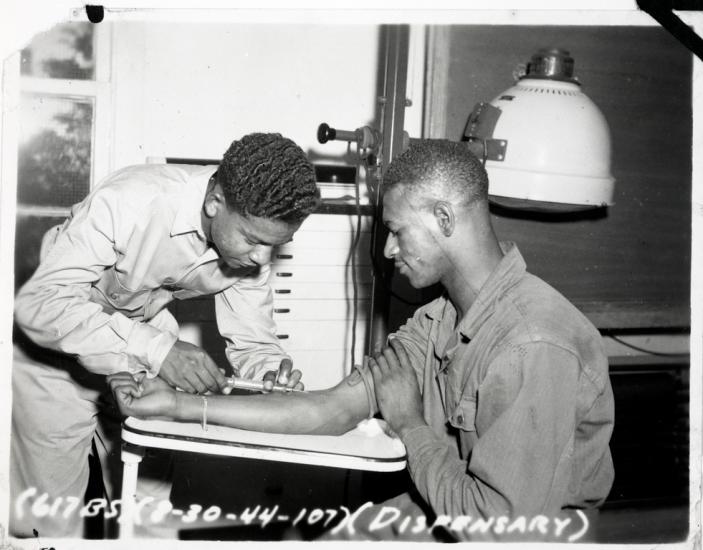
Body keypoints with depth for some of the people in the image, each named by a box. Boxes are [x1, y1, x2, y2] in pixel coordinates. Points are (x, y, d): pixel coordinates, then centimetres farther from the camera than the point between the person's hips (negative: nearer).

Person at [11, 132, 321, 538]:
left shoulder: (253, 230, -18)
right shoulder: (130, 201, -36)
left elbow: (252, 342, -11)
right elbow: (40, 304, -40)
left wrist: (271, 370, -34)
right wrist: (155, 349, -50)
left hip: (142, 326, 5)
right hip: (52, 339, -4)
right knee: (54, 511, 0)